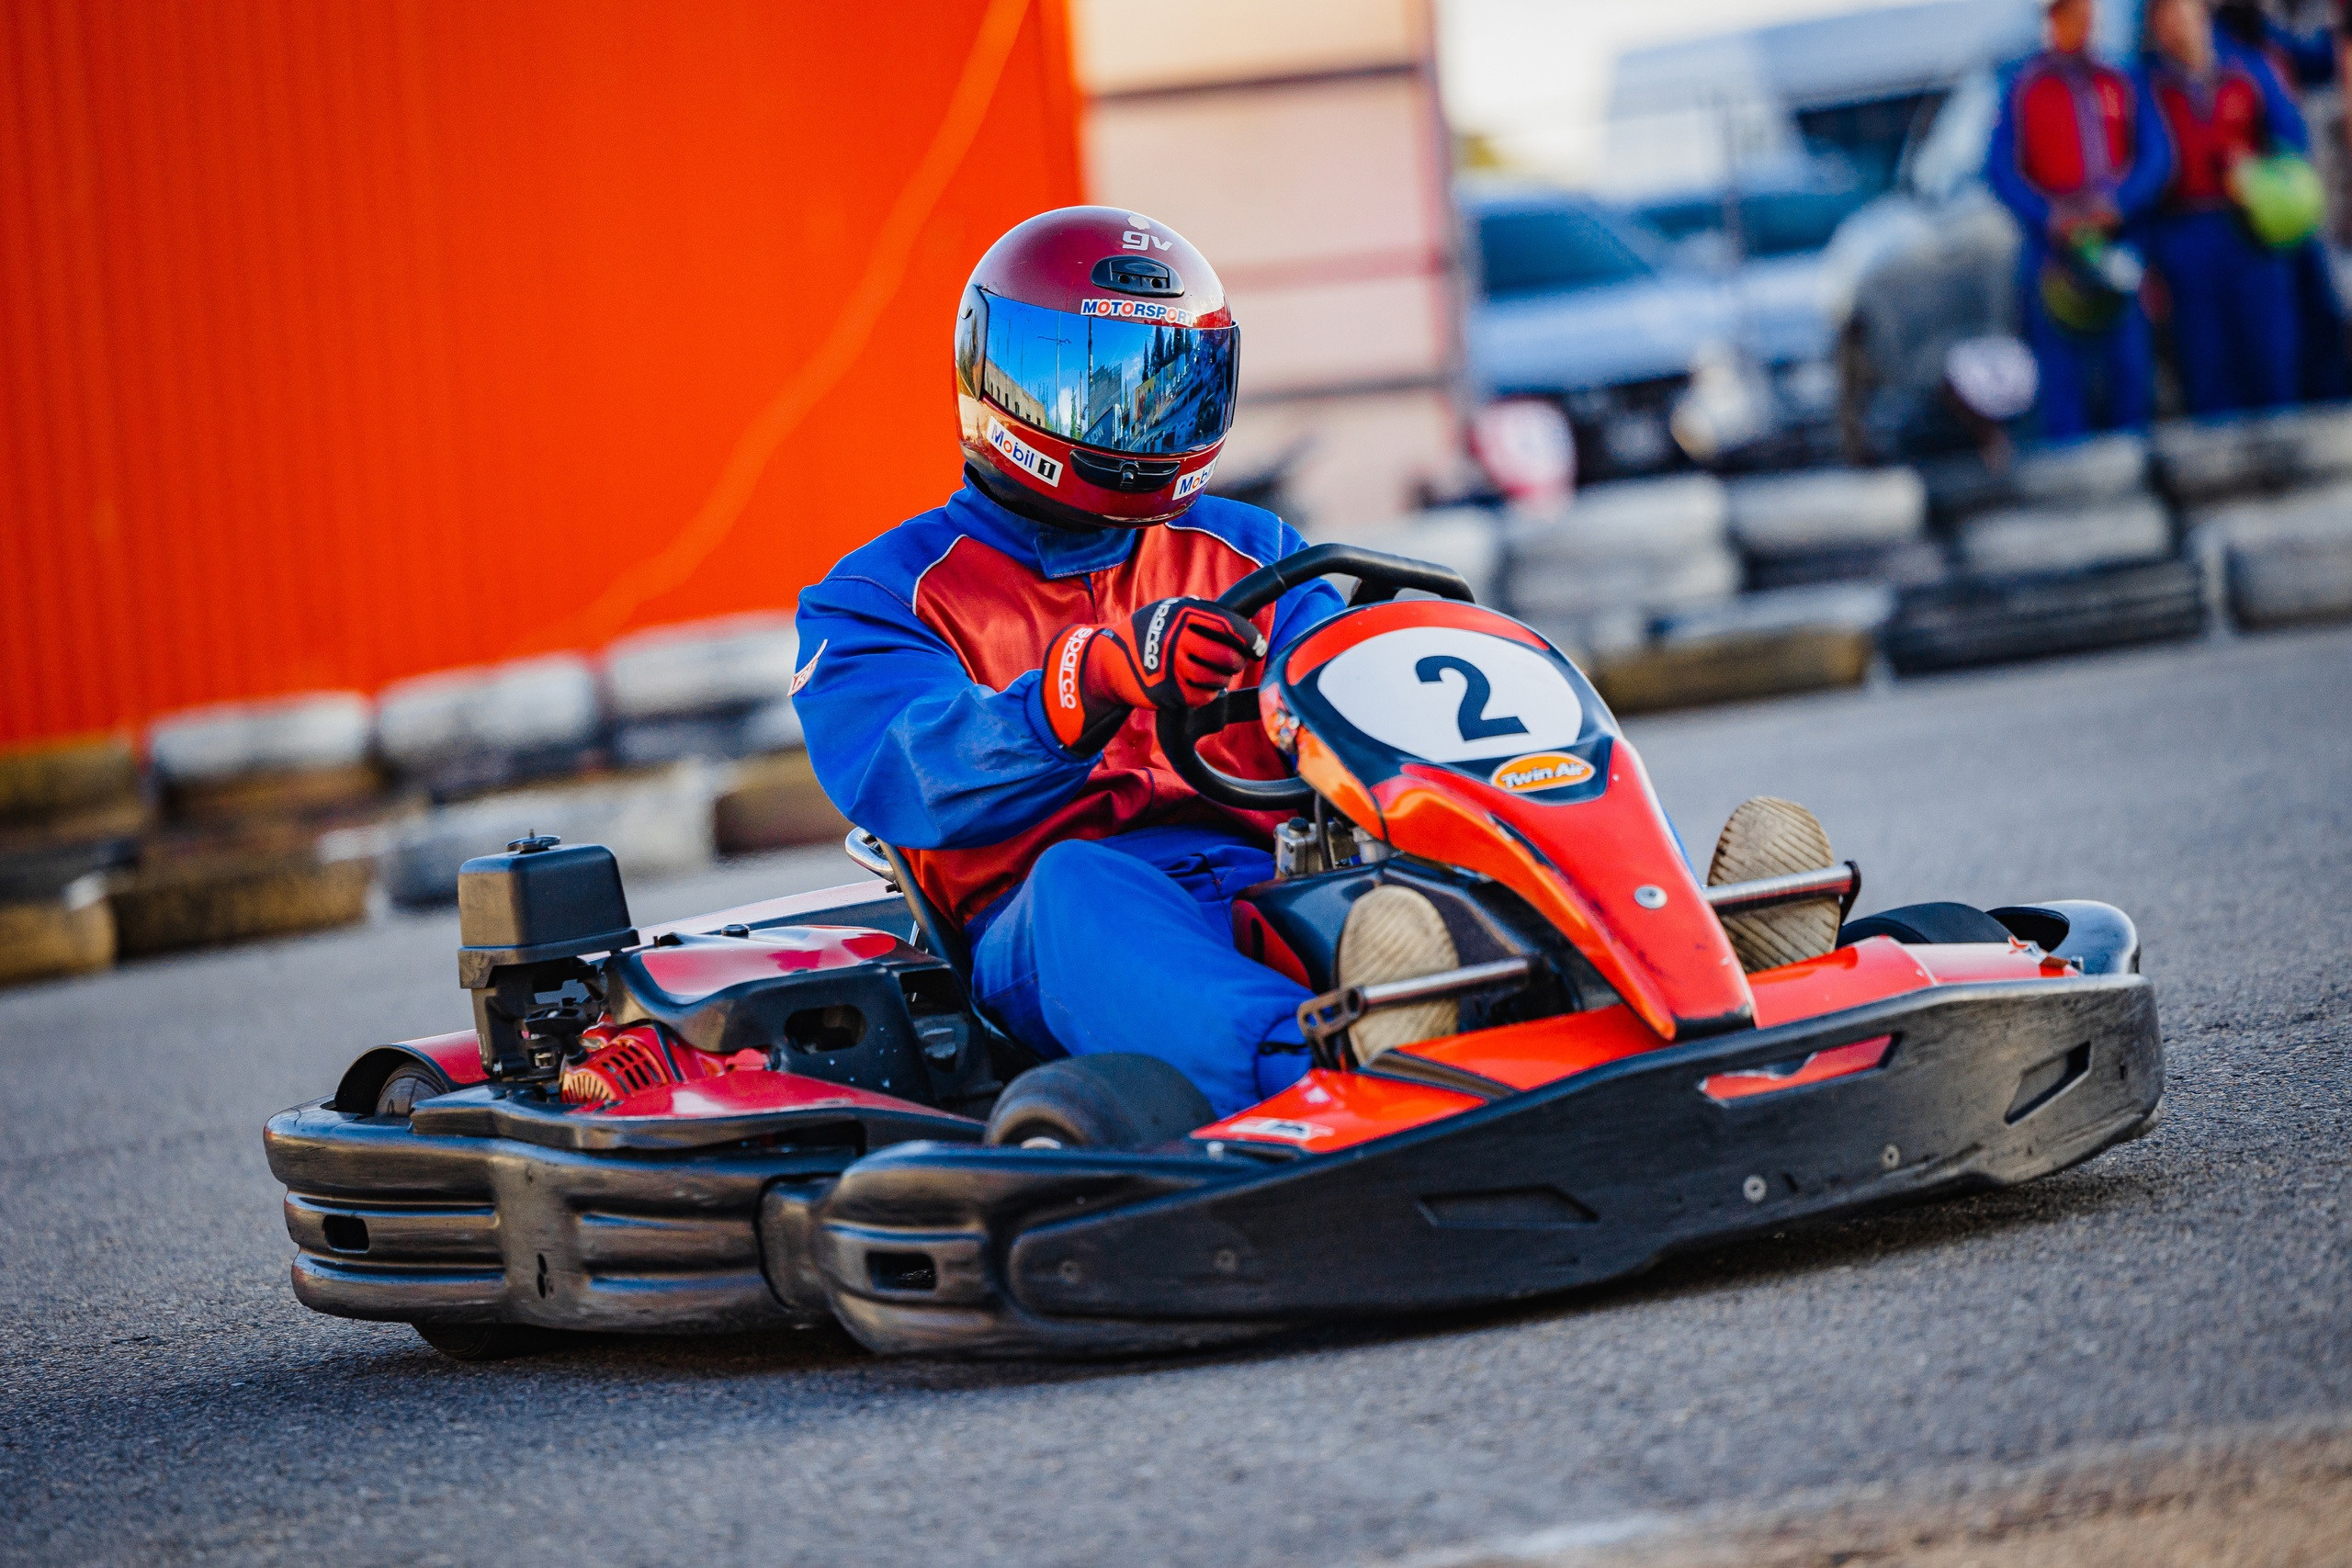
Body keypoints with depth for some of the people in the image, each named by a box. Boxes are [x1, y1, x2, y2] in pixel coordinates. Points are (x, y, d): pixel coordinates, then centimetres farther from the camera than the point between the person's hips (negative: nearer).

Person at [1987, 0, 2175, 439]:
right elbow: (2000, 170, -4)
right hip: (2052, 245, -3)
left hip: (2116, 238, 3)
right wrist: (2050, 218, -19)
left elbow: (2156, 156, 5)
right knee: (2061, 371, -6)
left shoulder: (2122, 86, 11)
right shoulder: (2021, 89, 2)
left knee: (2130, 366, 3)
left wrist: (2116, 206, -13)